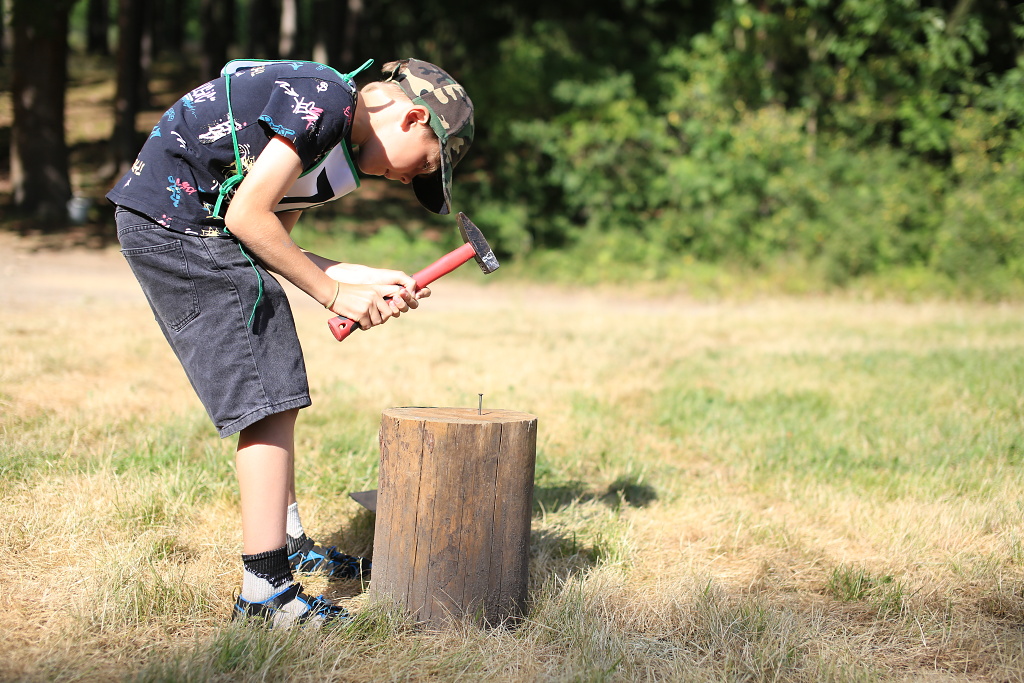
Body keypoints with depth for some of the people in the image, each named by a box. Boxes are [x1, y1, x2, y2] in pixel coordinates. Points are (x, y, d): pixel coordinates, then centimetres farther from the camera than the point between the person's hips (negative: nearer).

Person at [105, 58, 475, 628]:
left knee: (275, 393, 18)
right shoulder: (325, 101, -16)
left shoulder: (336, 141, 15)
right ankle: (266, 589, -11)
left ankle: (289, 542, 31)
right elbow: (248, 218, -18)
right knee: (270, 397, -11)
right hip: (175, 221, -10)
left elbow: (272, 247, 10)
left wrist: (370, 279, 1)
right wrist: (334, 293, -9)